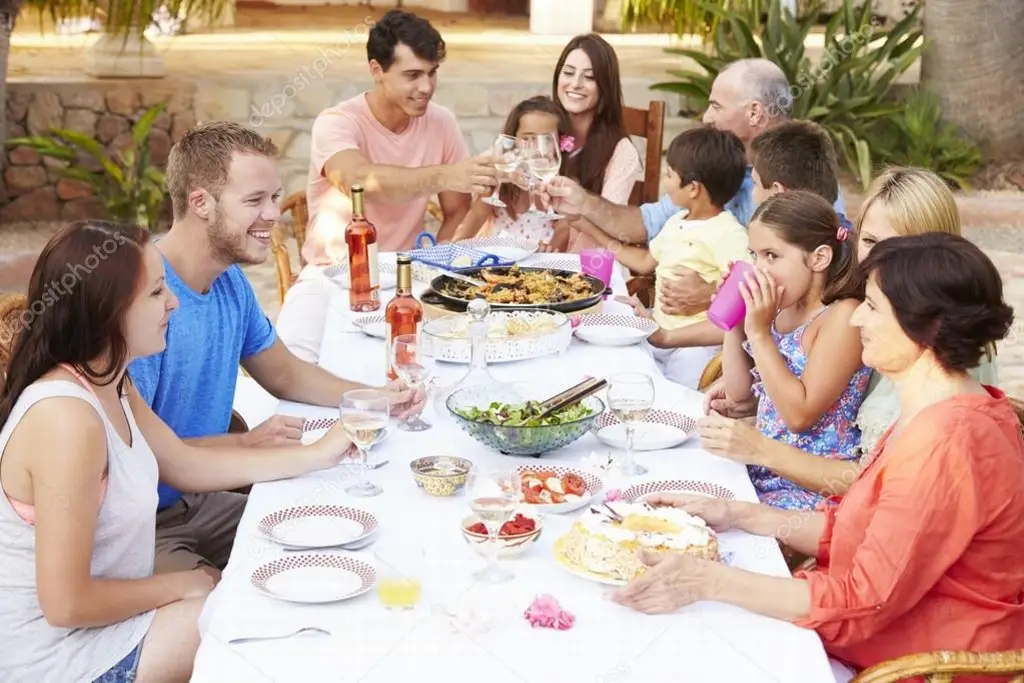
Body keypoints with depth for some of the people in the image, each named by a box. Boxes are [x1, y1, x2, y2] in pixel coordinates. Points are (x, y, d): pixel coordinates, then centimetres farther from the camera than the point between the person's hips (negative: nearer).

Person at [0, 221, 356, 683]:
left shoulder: (109, 385, 1)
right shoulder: (67, 418, -30)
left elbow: (188, 465, 13)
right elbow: (66, 603, -29)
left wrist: (318, 455, 10)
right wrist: (178, 586, -13)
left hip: (99, 607, 9)